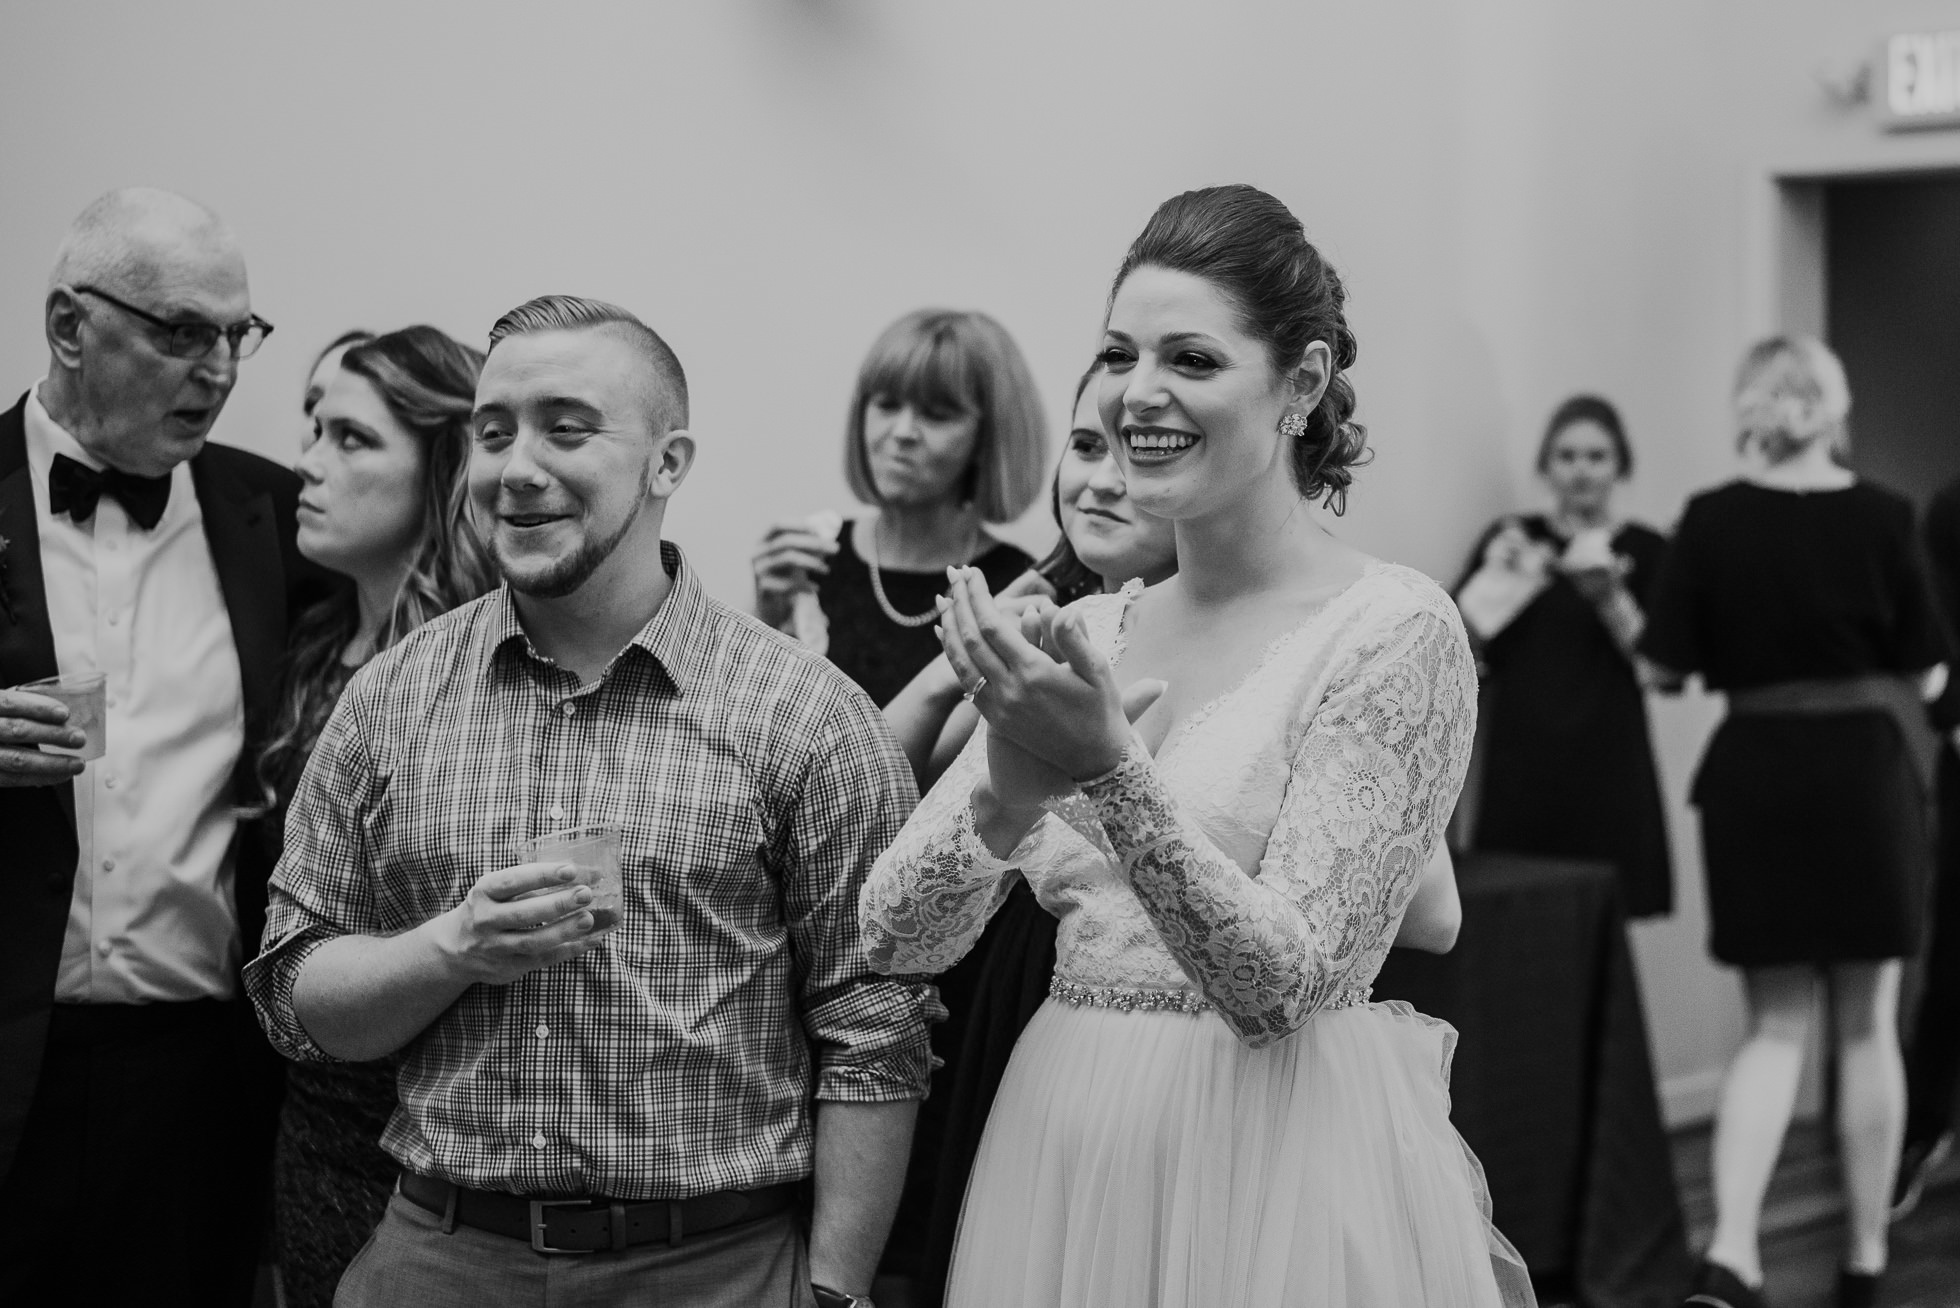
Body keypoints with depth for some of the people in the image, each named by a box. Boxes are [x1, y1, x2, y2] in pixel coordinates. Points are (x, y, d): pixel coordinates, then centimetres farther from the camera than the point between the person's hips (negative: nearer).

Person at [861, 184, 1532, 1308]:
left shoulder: (1394, 628, -10)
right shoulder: (1085, 635, 6)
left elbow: (1281, 983, -17)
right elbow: (897, 937, -1)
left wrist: (1107, 770, -28)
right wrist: (1011, 796, -20)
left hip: (1282, 1175, -5)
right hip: (1066, 1162, 5)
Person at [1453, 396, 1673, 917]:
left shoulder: (1645, 551, 6)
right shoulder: (1512, 539, 10)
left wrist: (1610, 599, -13)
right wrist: (1495, 575, -9)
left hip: (1606, 770, -1)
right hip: (1519, 771, 1)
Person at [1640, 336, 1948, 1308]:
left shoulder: (1711, 521, -5)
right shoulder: (1880, 518, -6)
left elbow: (1664, 671, -2)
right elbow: (1923, 677, -1)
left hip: (1754, 778, 1)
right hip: (1865, 775, -1)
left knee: (1775, 1026, 9)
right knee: (1867, 1026, 11)